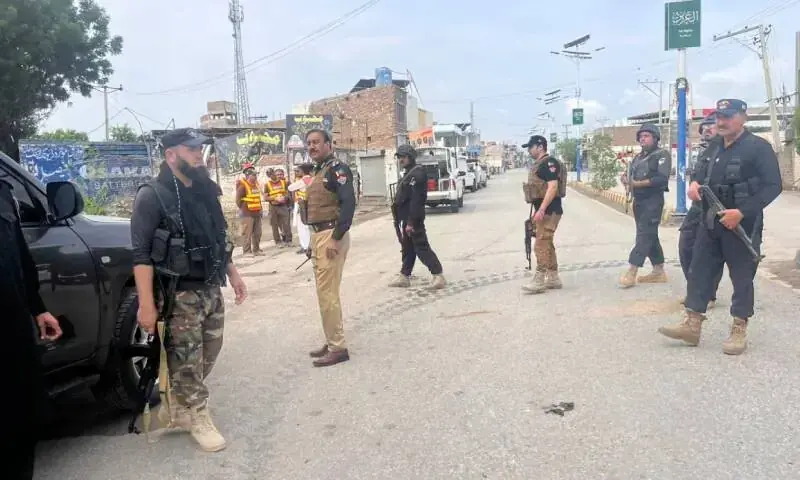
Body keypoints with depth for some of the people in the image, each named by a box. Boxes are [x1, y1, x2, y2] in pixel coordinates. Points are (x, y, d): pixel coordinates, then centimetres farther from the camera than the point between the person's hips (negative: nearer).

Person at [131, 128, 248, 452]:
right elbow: (141, 254, -17)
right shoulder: (153, 196, -13)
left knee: (207, 356, 16)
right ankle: (196, 418, 20)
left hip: (211, 290, 7)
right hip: (179, 295, -7)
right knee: (186, 362, 3)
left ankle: (177, 407, 34)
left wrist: (233, 275, 18)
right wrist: (146, 304, -22)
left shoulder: (205, 191, 10)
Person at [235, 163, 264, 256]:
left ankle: (256, 250, 21)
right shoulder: (243, 186, -12)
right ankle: (247, 251, -1)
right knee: (247, 233, -5)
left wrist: (260, 209, 13)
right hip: (247, 214, -8)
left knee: (257, 233, 12)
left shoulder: (256, 184, 13)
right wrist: (244, 209, -5)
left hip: (257, 213, 8)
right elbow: (238, 200, -12)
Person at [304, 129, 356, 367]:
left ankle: (338, 348, 1)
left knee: (327, 293, -8)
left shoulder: (337, 169, -11)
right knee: (326, 292, 14)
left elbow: (349, 203, -22)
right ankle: (332, 342, 24)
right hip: (318, 235, 10)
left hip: (331, 235, -10)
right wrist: (315, 239, 15)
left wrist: (336, 238, -26)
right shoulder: (318, 171, 18)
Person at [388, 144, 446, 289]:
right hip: (406, 218, 10)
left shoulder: (417, 173, -16)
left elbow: (416, 200, -23)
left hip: (412, 219, -10)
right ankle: (404, 276, 22)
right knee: (407, 248, 14)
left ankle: (438, 276, -4)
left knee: (421, 247, -7)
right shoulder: (408, 173, 18)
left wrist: (411, 222, -26)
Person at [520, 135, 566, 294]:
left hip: (549, 211, -11)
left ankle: (539, 281, -7)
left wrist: (541, 210, -27)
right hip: (543, 210, 11)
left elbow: (553, 187, -23)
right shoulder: (538, 164, 18)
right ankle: (553, 278, 19)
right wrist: (536, 211, 22)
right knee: (547, 245, 13)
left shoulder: (549, 163, -14)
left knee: (541, 245, -10)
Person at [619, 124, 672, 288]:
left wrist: (638, 184, -23)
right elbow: (630, 174, 14)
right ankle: (659, 271, 19)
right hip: (638, 201, 8)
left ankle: (632, 272, -15)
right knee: (650, 235, 11)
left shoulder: (662, 155, -6)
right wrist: (625, 177, -10)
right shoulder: (638, 157, 18)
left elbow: (662, 178, -19)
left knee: (644, 235, -11)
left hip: (653, 201, -8)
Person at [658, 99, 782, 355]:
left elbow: (773, 186, -15)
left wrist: (742, 212, -23)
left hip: (742, 225, -7)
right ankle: (691, 324, 12)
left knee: (742, 277, 3)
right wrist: (695, 181, 4)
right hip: (710, 223, 7)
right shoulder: (714, 148, 12)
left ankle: (739, 330, 14)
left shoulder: (758, 147, -10)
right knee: (699, 271, 6)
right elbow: (703, 171, 29)